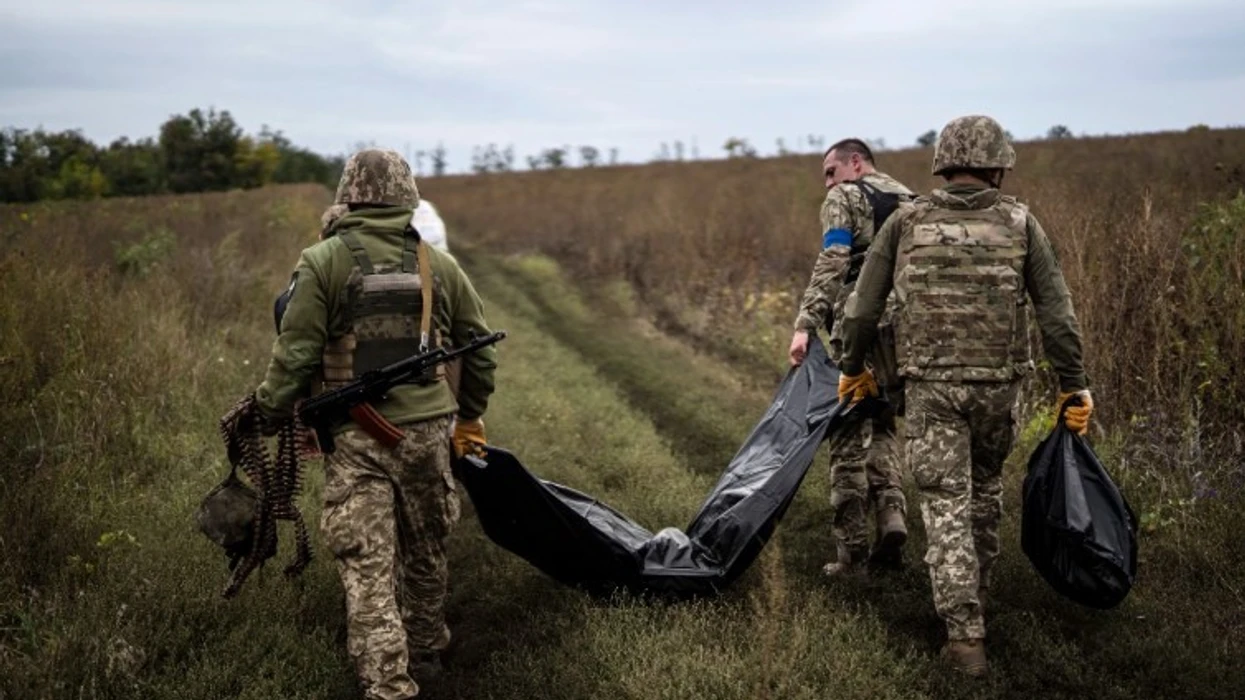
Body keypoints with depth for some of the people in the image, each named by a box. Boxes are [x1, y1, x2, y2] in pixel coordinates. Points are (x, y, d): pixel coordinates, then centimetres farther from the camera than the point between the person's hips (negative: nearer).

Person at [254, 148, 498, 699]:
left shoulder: (323, 262, -5)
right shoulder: (439, 265, 6)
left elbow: (295, 353, -9)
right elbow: (480, 350, 13)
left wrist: (268, 414, 4)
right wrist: (469, 416, 27)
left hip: (355, 439, -3)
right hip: (427, 431, 3)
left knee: (368, 569, -1)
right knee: (424, 555, 19)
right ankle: (425, 656, 37)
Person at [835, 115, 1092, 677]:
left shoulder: (906, 222, 2)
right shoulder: (1019, 223, 1)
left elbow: (862, 307, 3)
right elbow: (1056, 311, -2)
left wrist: (852, 368, 17)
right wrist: (1073, 384, 5)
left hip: (930, 384, -1)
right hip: (999, 383, 1)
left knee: (946, 505, 1)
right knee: (985, 487, 23)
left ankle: (965, 633, -5)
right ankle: (976, 589, 39)